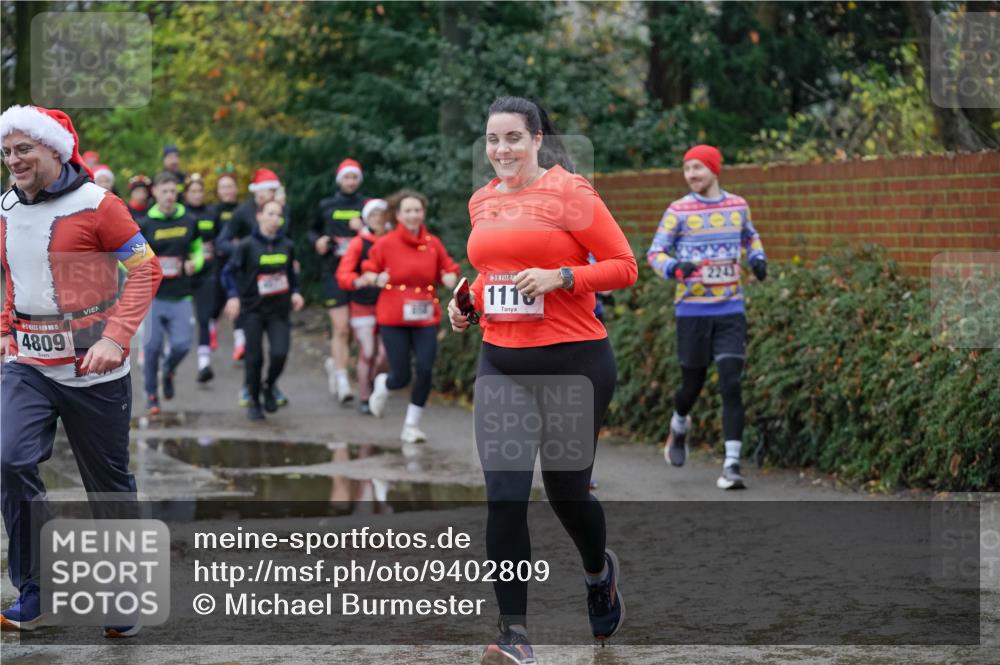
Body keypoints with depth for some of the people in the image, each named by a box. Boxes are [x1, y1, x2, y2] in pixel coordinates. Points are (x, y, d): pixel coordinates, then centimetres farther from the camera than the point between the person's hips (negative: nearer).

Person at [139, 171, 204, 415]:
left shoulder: (189, 221, 5)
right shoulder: (145, 224, -1)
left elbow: (198, 248, 20)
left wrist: (195, 263, -1)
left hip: (181, 295, 2)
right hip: (153, 294, -2)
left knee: (182, 344, -6)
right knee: (152, 344, -2)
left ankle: (168, 371, 29)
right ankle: (151, 394, 15)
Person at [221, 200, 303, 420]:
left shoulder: (287, 245, 4)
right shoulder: (247, 245, -6)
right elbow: (229, 272, -5)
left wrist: (295, 292, 3)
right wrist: (233, 295, -18)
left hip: (279, 311, 2)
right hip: (253, 310, -2)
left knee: (279, 353, -14)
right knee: (254, 358, 0)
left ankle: (269, 387, 15)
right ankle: (254, 402, 18)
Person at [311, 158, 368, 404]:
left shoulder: (367, 206, 6)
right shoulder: (326, 206, 9)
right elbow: (313, 231, 24)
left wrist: (363, 229, -15)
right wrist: (317, 241, 2)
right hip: (334, 273, -1)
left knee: (352, 329, 7)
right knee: (341, 328, -12)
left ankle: (334, 362, 34)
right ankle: (342, 382, -11)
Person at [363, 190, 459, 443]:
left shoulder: (433, 244, 2)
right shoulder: (386, 244, -6)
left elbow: (448, 268, 13)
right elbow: (369, 270, 4)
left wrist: (451, 277, -9)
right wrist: (376, 279, -17)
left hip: (425, 318, 3)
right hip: (393, 319, -3)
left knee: (425, 371, -9)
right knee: (401, 377, -3)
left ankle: (411, 426, 8)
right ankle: (382, 385, 36)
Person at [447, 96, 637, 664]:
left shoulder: (569, 191, -7)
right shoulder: (482, 202, 11)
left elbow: (624, 266, -7)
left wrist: (560, 277, -19)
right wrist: (468, 303, 8)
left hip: (573, 361, -4)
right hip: (501, 362, 4)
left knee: (566, 490, 8)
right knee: (504, 498, -8)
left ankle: (600, 570, 43)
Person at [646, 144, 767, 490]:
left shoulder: (737, 206, 6)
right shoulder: (679, 210, -3)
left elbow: (750, 237, 26)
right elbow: (655, 252, -4)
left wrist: (757, 258, 6)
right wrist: (675, 268, -24)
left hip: (730, 309, 1)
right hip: (692, 309, -1)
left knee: (731, 383, -11)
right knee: (693, 383, 6)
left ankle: (732, 465, -13)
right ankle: (679, 426, 42)